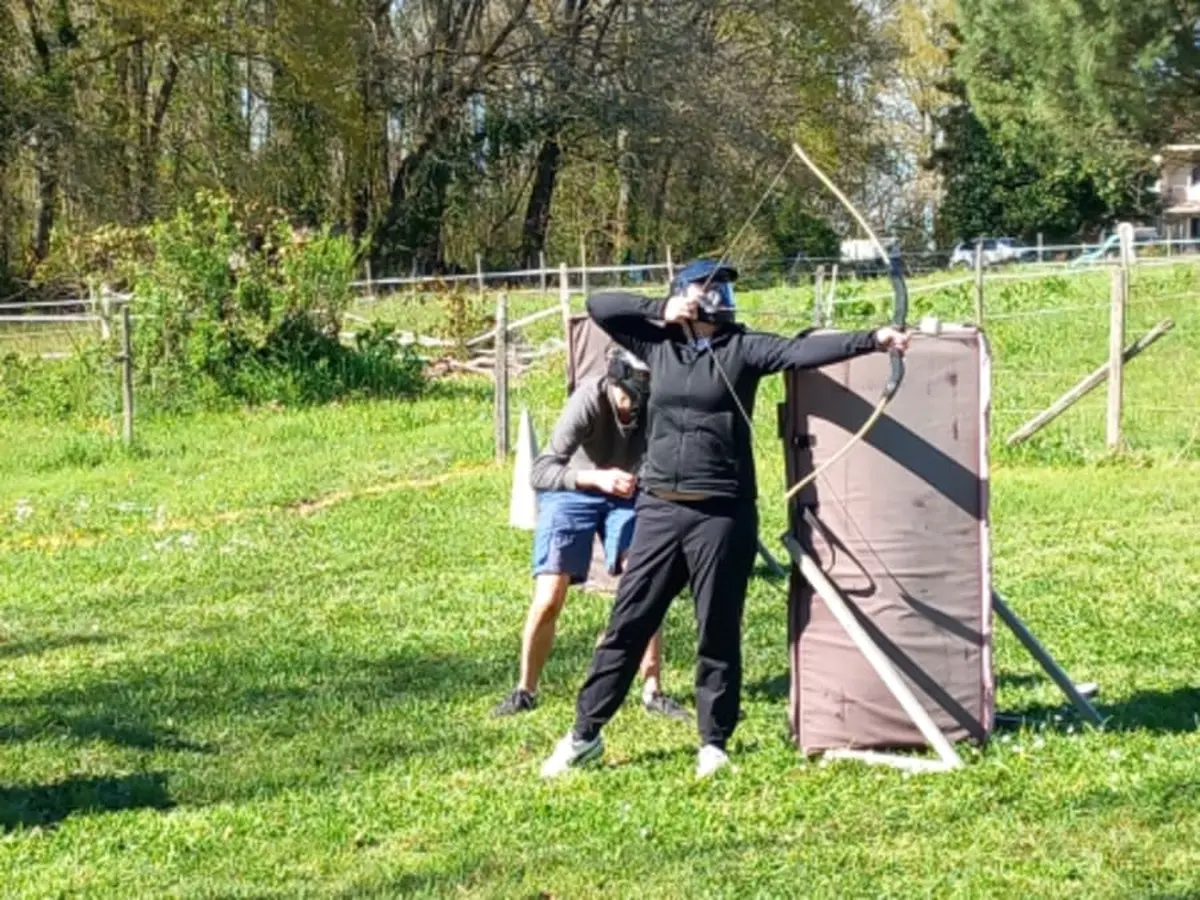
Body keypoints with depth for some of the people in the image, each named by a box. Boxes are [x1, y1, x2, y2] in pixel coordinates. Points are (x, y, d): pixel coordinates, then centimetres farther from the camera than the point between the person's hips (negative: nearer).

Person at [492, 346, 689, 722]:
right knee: (548, 600, -8)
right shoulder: (588, 400, -32)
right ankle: (525, 690, 12)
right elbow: (540, 472, -35)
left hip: (627, 493, 2)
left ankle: (652, 691, 2)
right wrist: (597, 478, -49)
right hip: (573, 490, -2)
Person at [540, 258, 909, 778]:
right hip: (659, 509, 3)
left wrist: (871, 340, -27)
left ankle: (713, 742, 17)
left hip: (722, 514, -2)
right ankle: (585, 734, 17)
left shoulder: (743, 347, 0)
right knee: (627, 624, 7)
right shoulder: (657, 342, 10)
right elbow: (598, 305, 10)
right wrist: (661, 308, 1)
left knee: (718, 633, 4)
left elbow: (801, 351, -14)